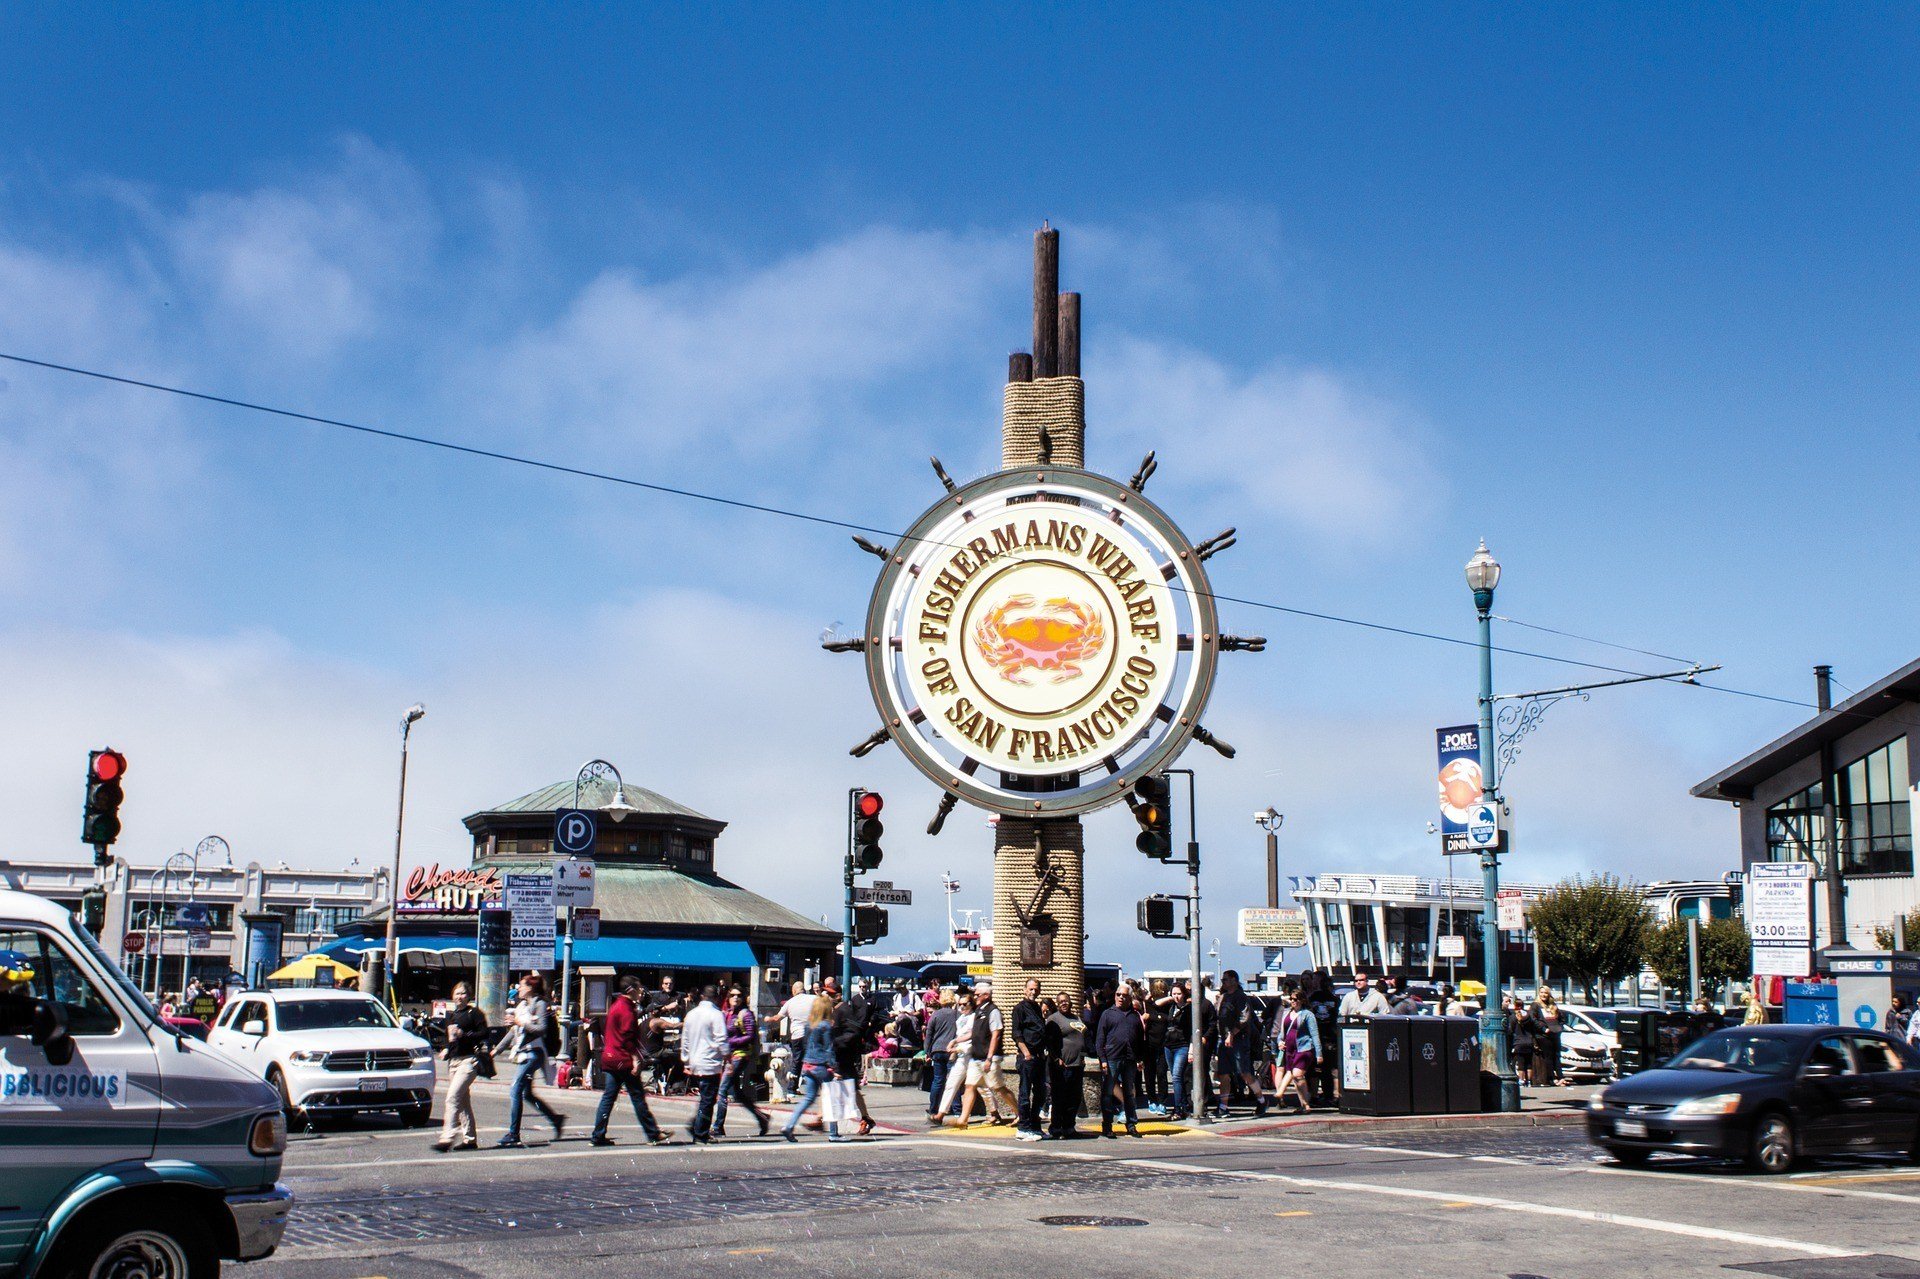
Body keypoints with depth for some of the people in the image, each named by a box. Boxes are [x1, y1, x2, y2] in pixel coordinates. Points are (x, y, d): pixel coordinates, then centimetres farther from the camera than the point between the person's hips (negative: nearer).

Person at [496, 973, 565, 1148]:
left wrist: (522, 1023, -18)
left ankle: (513, 1134, -9)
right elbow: (515, 1031, 22)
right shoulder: (522, 1005, 17)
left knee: (515, 1092, -12)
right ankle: (556, 1119, 22)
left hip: (533, 1053, -9)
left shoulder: (539, 1004, -8)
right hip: (524, 1052, 9)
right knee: (527, 1093, 10)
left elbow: (541, 1029, -17)